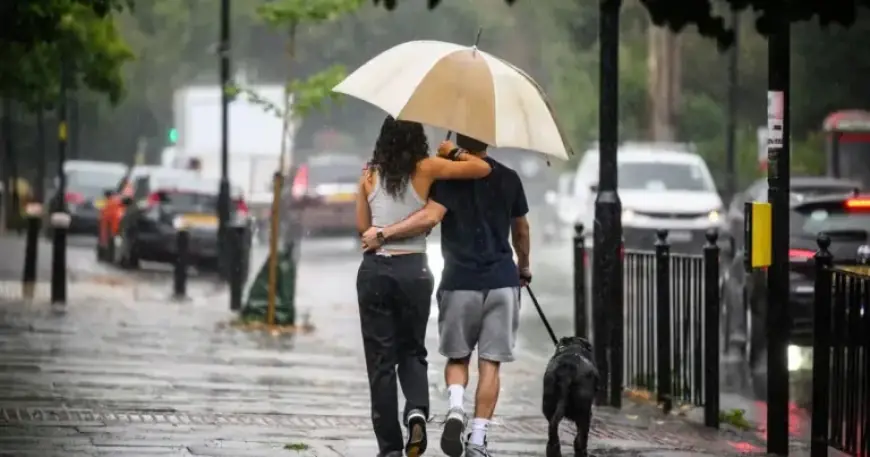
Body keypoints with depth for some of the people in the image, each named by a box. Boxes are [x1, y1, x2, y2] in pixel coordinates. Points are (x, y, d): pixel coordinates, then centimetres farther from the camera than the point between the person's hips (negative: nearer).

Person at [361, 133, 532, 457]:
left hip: (460, 282, -2)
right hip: (502, 282, 2)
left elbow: (430, 217, -20)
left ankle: (455, 409, -13)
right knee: (490, 362, 4)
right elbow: (521, 231, 20)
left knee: (457, 356, 14)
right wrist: (524, 268, 37)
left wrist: (383, 234, -15)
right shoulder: (508, 179, 9)